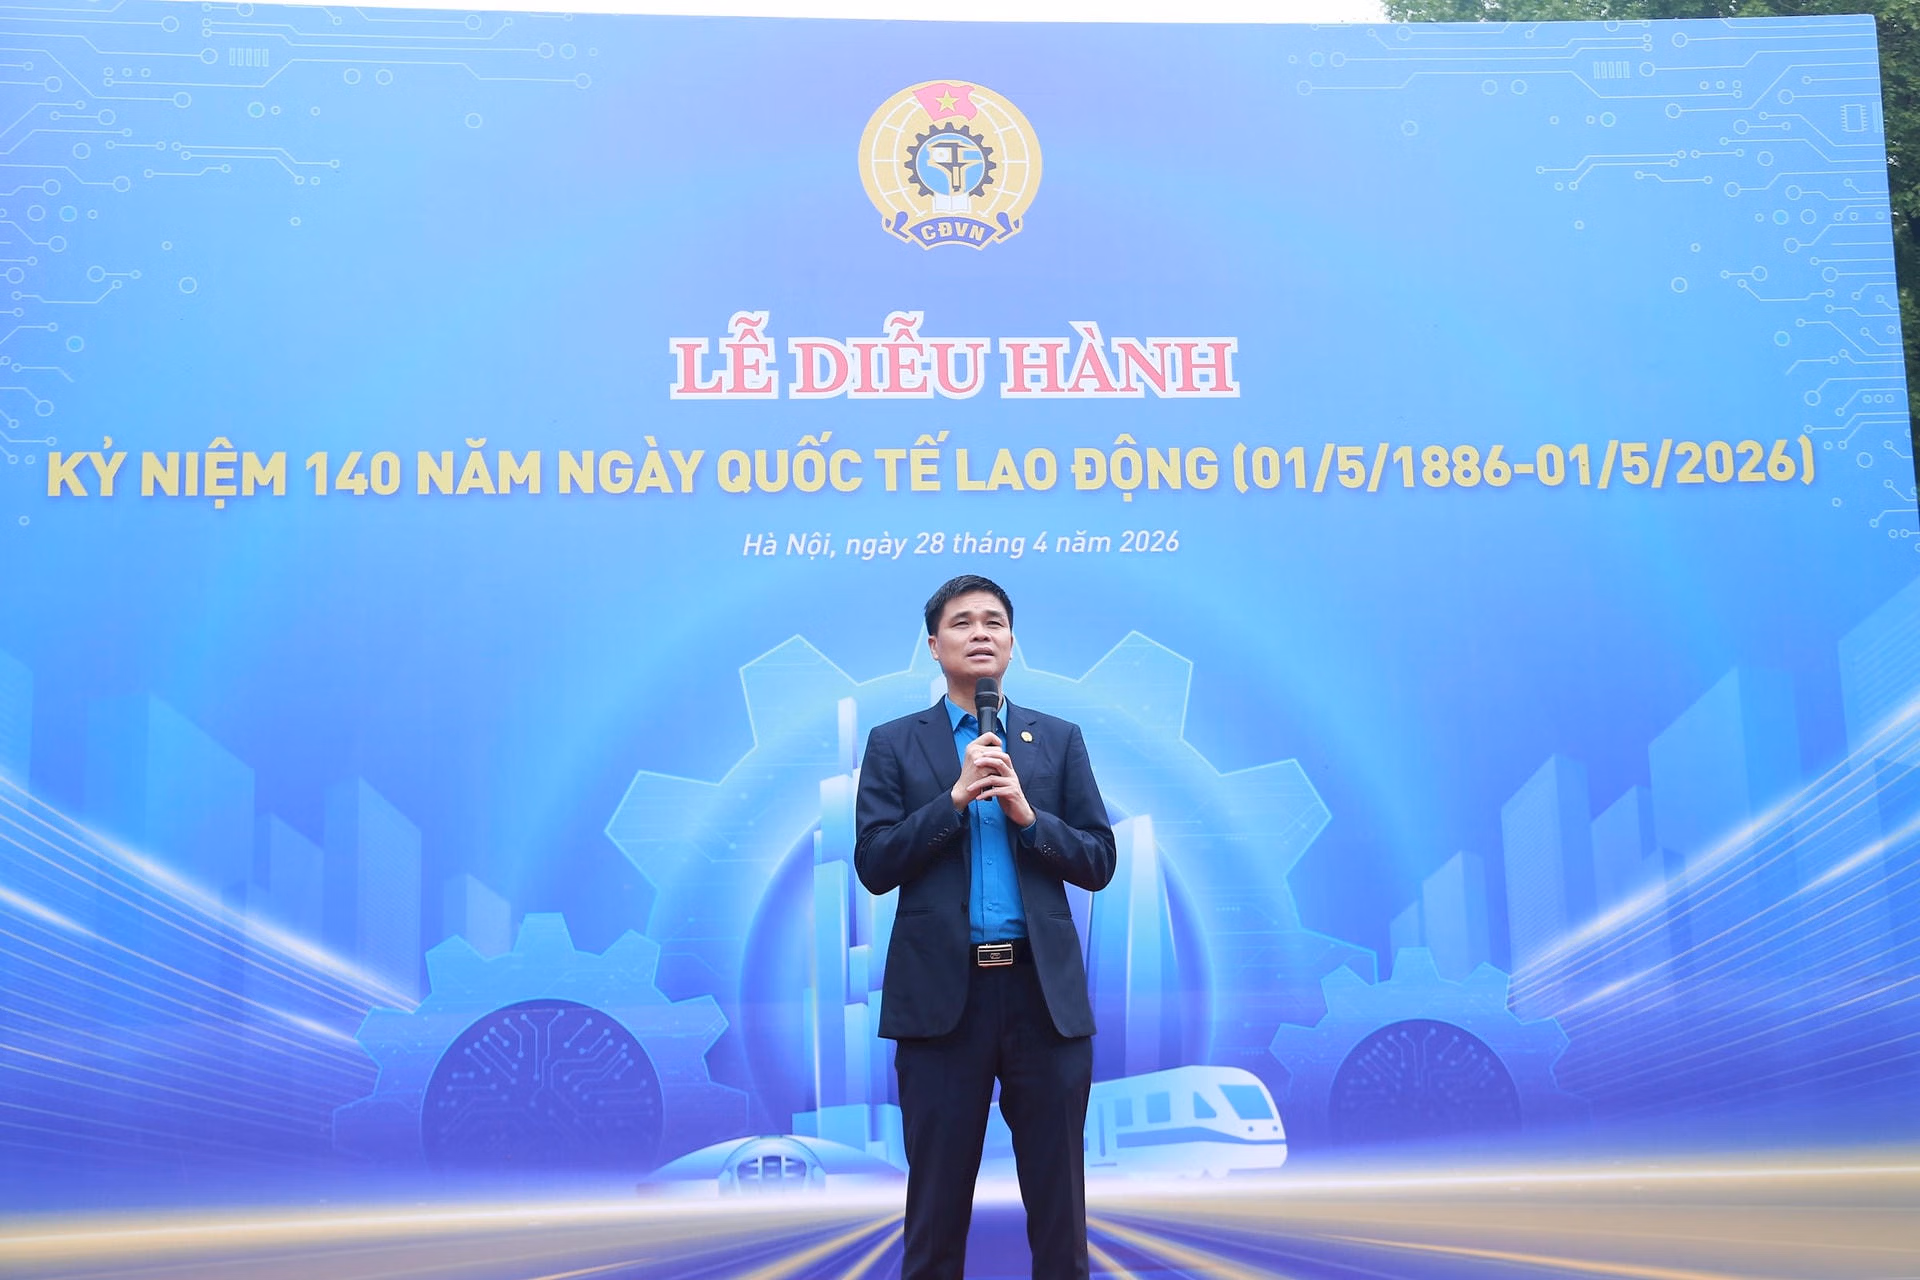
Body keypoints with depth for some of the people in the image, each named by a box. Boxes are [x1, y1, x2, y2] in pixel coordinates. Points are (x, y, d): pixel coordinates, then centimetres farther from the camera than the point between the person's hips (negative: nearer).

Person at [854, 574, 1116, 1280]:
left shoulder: (1059, 739, 10)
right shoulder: (894, 743, 7)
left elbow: (1100, 863, 5)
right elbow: (873, 864, -3)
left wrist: (1028, 813, -11)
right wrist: (956, 796, -13)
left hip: (1044, 991, 1)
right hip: (942, 994, -1)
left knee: (1059, 1207, 8)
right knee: (937, 1202, 9)